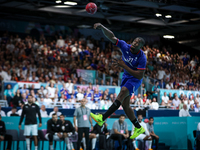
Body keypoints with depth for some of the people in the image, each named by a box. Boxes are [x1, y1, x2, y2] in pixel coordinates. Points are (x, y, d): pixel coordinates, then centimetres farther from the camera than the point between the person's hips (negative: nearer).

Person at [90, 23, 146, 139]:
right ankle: (139, 128, 21)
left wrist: (123, 65, -27)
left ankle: (103, 118, -42)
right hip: (126, 77, 7)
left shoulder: (142, 57, -24)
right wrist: (102, 27, -32)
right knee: (125, 105, 5)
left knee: (123, 91, -34)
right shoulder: (125, 47, -12)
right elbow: (112, 37, -13)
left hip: (135, 79, -7)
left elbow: (140, 76, -25)